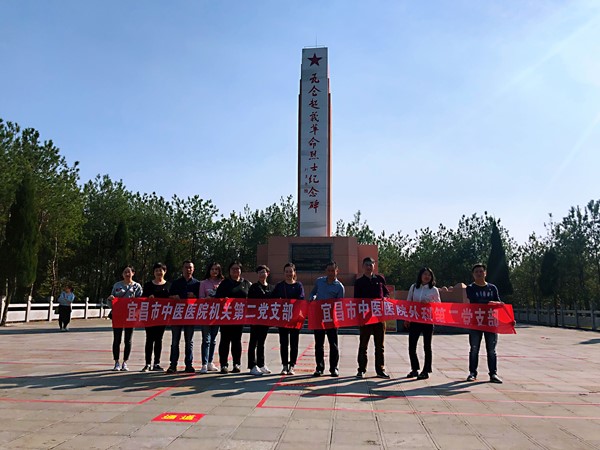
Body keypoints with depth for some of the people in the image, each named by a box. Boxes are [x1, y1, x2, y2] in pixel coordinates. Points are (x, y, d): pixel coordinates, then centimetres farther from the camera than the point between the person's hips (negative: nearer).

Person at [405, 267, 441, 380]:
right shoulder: (414, 287, 7)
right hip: (414, 320, 3)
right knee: (411, 346, 3)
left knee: (427, 346, 4)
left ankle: (426, 371, 14)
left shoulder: (434, 290, 0)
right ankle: (414, 369, 20)